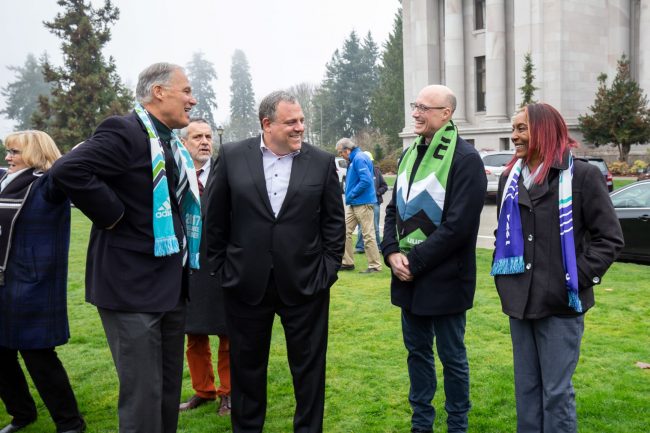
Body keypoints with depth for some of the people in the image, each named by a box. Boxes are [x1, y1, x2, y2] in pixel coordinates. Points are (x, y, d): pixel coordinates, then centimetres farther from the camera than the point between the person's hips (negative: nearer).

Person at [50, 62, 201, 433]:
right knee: (143, 393, -1)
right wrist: (114, 217, -19)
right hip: (133, 285, -9)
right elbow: (67, 170, -27)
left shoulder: (174, 144, 14)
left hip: (173, 283, 9)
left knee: (170, 388, 18)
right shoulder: (124, 131, -13)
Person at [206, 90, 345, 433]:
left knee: (308, 366, 11)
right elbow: (216, 218, 3)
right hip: (246, 283, 1)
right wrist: (220, 266, 2)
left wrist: (328, 268, -1)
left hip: (305, 284, 0)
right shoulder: (232, 157, -1)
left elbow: (334, 220, 4)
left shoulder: (322, 162, 0)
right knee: (247, 365, 15)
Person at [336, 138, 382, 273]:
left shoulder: (359, 158, -14)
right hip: (353, 204, 10)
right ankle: (347, 262, 18)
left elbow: (366, 181, -23)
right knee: (345, 232, 10)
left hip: (363, 203, -10)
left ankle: (375, 266, 3)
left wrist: (351, 195, -15)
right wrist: (349, 196, 11)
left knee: (368, 235, -4)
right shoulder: (353, 160, 16)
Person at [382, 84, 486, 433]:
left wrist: (414, 261, -17)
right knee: (417, 351, 17)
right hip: (408, 276, 7)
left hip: (445, 279, -7)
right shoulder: (409, 155, 11)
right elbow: (394, 209, 12)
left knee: (452, 356, 8)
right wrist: (392, 253, -5)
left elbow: (458, 225, -19)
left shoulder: (465, 159, -13)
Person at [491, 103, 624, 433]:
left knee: (556, 390, 3)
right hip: (520, 301, 6)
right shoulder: (510, 178, 10)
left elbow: (610, 237, -6)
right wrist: (502, 277, 11)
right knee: (526, 387, 15)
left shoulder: (581, 175, -7)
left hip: (560, 303, -5)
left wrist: (580, 277, -12)